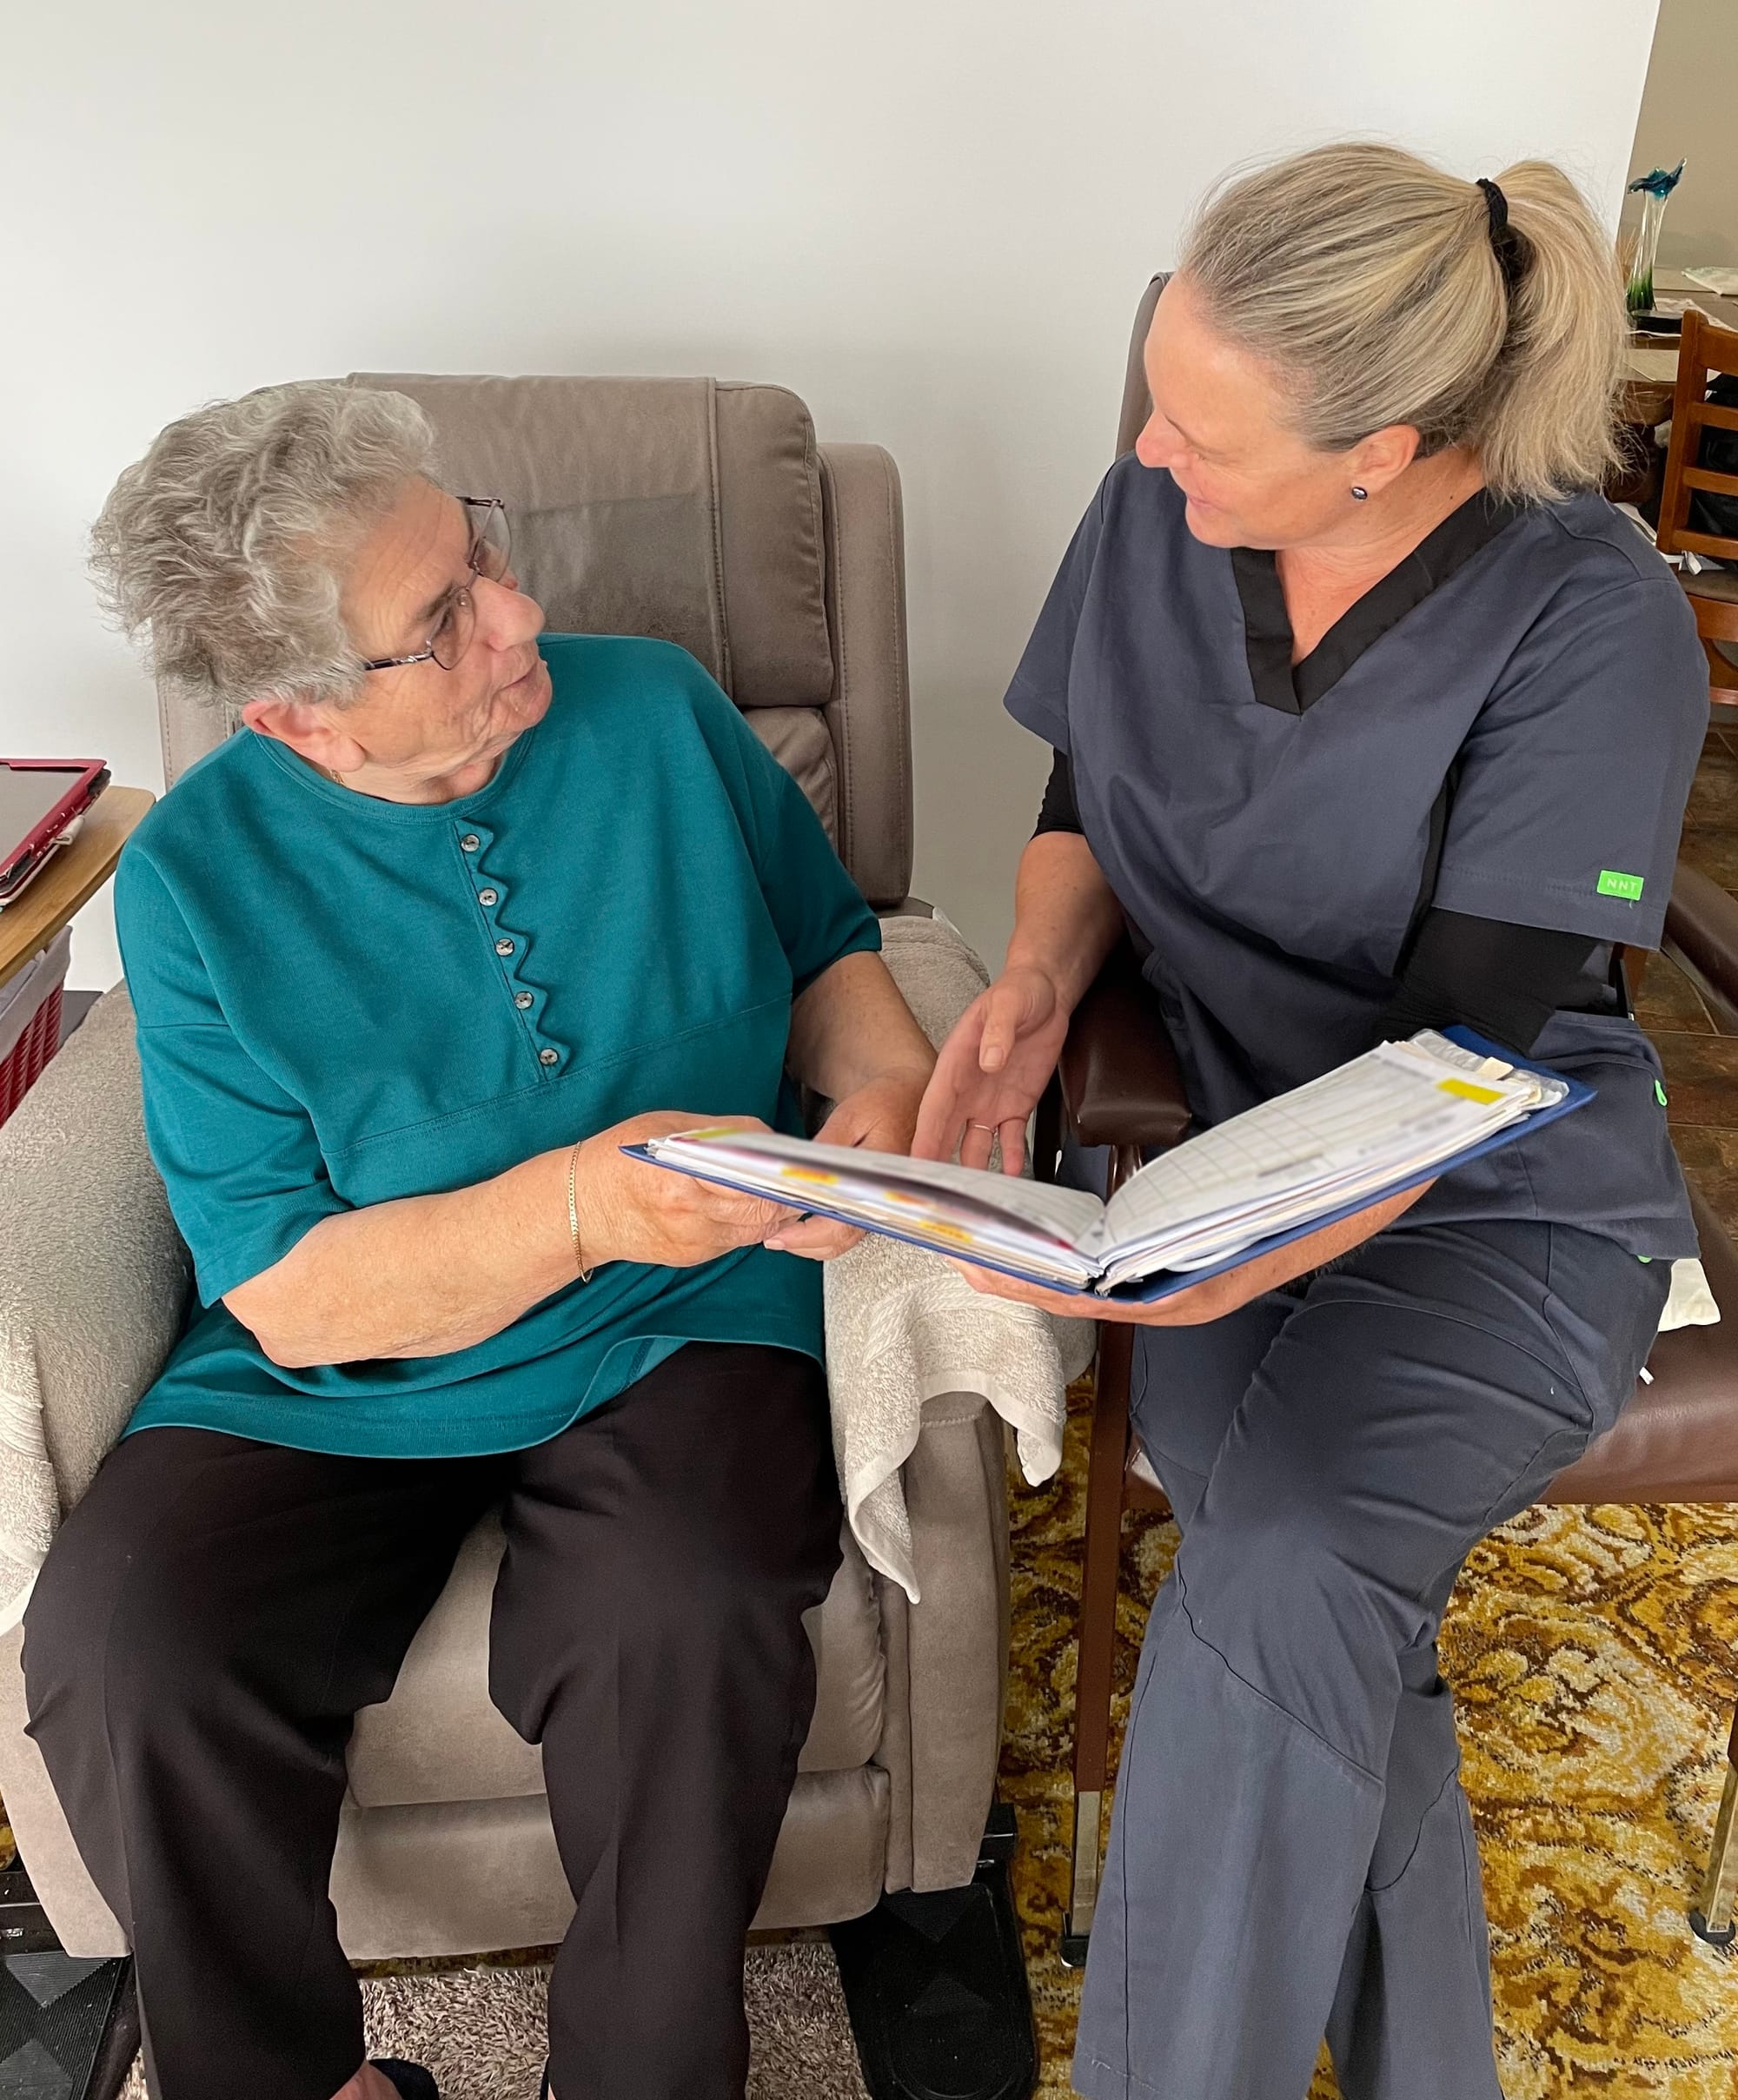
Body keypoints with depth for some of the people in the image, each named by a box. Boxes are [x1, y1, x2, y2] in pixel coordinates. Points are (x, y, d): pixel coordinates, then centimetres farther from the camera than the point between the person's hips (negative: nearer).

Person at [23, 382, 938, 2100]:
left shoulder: (658, 712, -1)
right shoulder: (199, 878, -7)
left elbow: (827, 944, 12)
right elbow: (290, 1296, -10)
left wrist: (885, 1087, -11)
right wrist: (576, 1205, -27)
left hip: (669, 1336, 0)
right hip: (327, 1391, 1)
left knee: (685, 1625, -29)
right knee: (118, 1656, -24)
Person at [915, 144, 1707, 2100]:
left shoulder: (1591, 622, -17)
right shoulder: (1150, 517, -3)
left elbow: (1459, 1046, -20)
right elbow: (1083, 814, 10)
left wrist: (1230, 1261, -34)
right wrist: (1034, 982, -11)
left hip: (1504, 1202, -3)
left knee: (1273, 1569, -28)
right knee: (1334, 1631, -22)